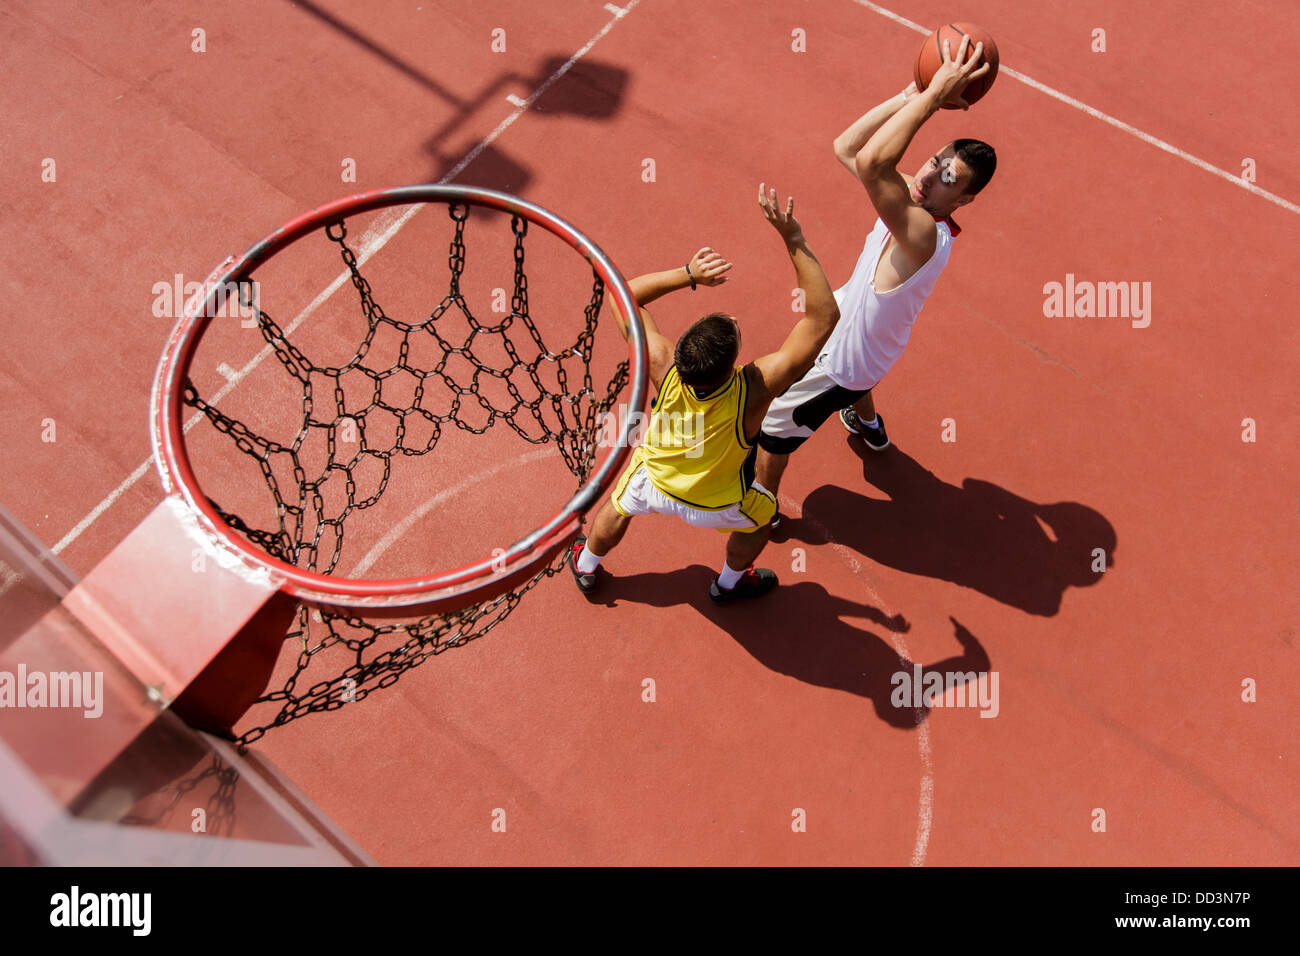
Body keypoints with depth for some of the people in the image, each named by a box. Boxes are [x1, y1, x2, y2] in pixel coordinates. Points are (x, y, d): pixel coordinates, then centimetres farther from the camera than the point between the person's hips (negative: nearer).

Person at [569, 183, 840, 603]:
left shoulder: (664, 368, -36)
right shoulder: (754, 389, -41)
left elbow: (624, 293, -22)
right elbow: (824, 316, -38)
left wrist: (688, 274, -32)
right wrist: (795, 241, -41)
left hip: (652, 485, 2)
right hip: (715, 505, -1)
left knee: (617, 507, 34)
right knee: (763, 512, 31)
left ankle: (585, 566, 61)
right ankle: (729, 583, 55)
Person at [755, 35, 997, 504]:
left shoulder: (925, 236, -41)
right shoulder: (915, 200, -16)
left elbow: (871, 163, -57)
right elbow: (846, 148, -13)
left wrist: (935, 93, -50)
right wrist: (911, 97, -23)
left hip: (842, 358, -8)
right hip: (853, 319, 9)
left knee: (770, 421, 12)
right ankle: (869, 426, 76)